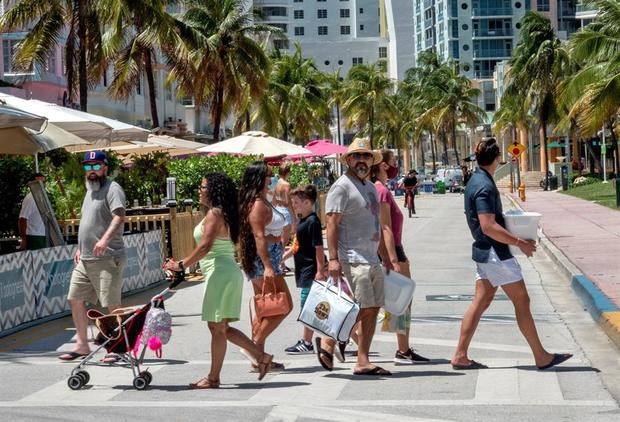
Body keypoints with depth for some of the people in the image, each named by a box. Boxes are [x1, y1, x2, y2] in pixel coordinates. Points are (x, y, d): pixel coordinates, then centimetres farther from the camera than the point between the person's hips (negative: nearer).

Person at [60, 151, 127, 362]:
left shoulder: (112, 188, -9)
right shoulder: (90, 190, 20)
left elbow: (120, 216, -24)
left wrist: (105, 238, -38)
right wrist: (80, 248, 24)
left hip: (107, 259, -9)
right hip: (85, 259, 9)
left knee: (112, 304, -5)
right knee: (75, 299, 10)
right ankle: (82, 345, 20)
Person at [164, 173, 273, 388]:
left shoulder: (214, 213, -13)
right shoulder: (225, 214, 16)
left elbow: (205, 246, -24)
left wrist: (181, 265, -19)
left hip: (220, 273, -10)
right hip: (228, 272, 10)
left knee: (217, 327, -3)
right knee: (221, 327, 14)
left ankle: (213, 378, 4)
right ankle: (261, 356, 13)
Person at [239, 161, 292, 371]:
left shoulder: (262, 202, 16)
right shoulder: (258, 204, -14)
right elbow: (259, 236, -22)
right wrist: (267, 266, -27)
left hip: (268, 260, 10)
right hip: (263, 259, -10)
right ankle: (255, 345, -10)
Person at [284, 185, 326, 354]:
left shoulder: (312, 221, -16)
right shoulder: (303, 220, 14)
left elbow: (319, 248, -20)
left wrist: (320, 271, -23)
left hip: (310, 270, -10)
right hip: (304, 270, 10)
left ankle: (307, 343, 0)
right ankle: (306, 340, 20)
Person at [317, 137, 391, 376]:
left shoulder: (370, 187, 19)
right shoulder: (341, 187, -8)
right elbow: (332, 224, -15)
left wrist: (384, 258, 24)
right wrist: (333, 258, -22)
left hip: (372, 259, 9)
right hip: (353, 259, -9)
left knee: (372, 310, 5)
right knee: (363, 309, -13)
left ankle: (362, 362, 9)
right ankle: (328, 342, 2)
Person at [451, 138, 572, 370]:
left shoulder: (475, 181, 12)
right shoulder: (485, 186, -20)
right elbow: (488, 227, -25)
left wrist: (513, 235, 18)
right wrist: (520, 243, -21)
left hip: (484, 251, 10)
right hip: (495, 253, -10)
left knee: (481, 302, 10)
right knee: (521, 301, -2)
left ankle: (460, 356, 10)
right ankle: (542, 357, 5)